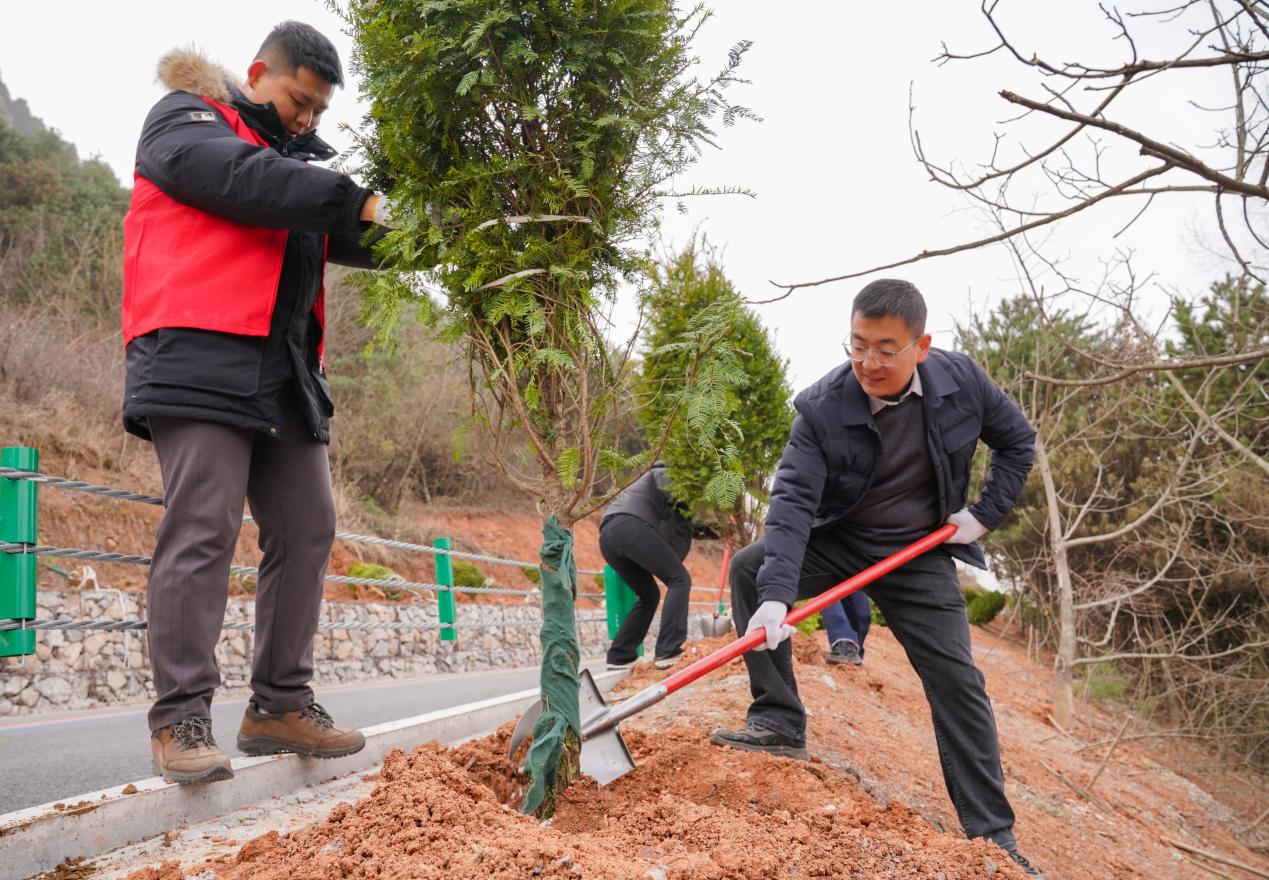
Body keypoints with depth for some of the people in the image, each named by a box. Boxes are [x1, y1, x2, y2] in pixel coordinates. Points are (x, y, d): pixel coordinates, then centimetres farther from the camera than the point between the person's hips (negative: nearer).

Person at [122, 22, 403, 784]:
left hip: (286, 373, 8)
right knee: (202, 532, -11)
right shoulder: (184, 121, 5)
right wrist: (358, 200, -19)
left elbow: (351, 236, 15)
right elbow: (250, 183, -15)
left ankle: (281, 704, 11)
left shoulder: (302, 157, 26)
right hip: (201, 358, -7)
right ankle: (181, 719, -6)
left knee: (307, 531, 3)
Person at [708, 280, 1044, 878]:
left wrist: (985, 514, -8)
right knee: (750, 568, -24)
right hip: (837, 541, 0)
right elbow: (793, 499, -29)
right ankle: (778, 723, -16)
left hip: (920, 554, 1)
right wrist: (776, 595, -41)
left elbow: (1017, 440, 2)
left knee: (956, 681, -4)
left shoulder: (961, 381, -16)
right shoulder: (822, 407, -22)